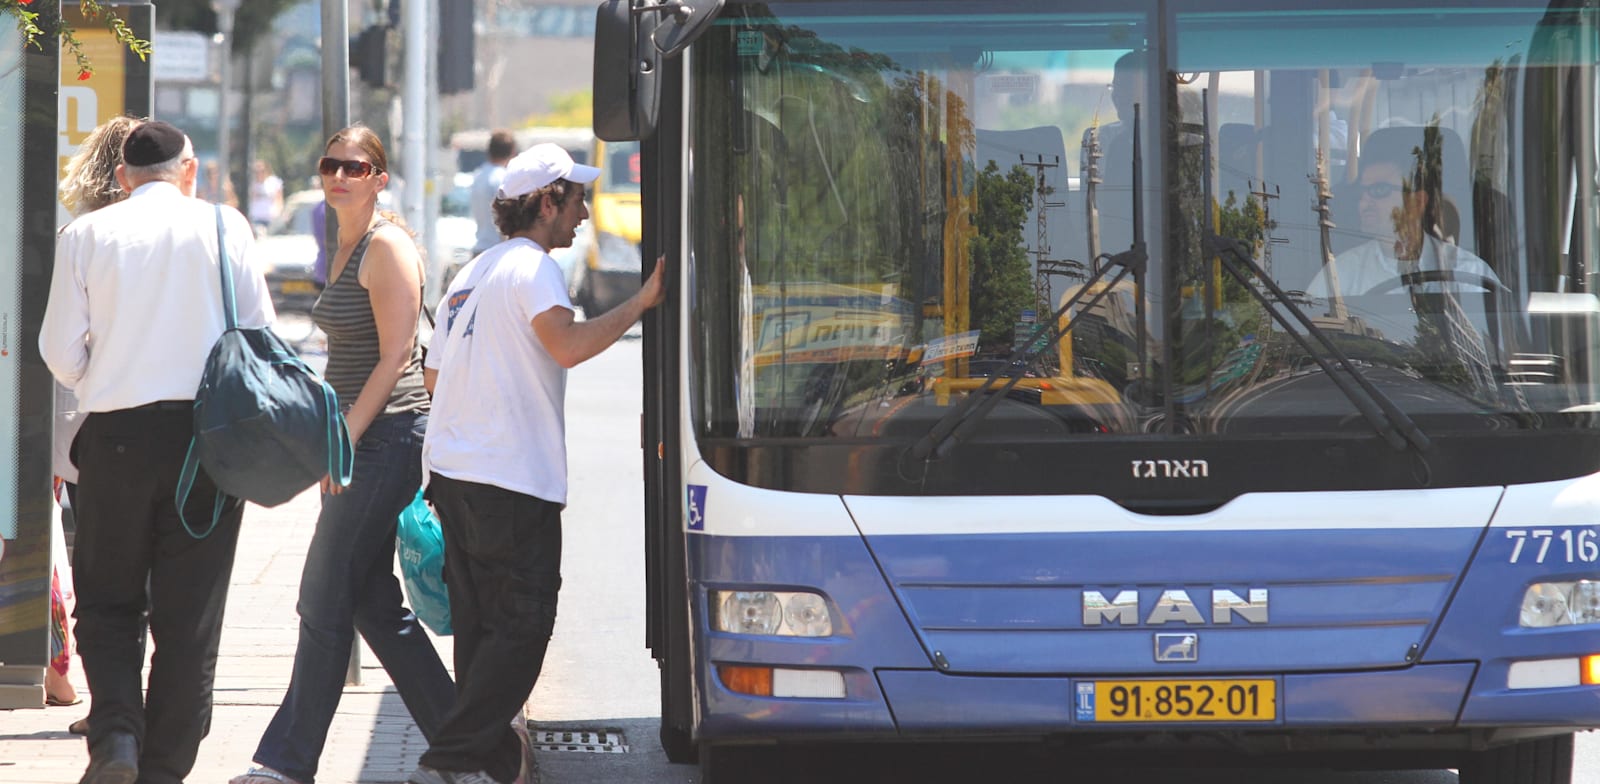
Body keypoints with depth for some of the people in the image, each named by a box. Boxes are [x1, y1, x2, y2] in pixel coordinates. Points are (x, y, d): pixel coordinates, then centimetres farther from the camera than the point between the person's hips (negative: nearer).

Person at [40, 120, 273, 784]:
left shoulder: (85, 235, 0)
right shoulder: (223, 227, 0)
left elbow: (61, 351, 0)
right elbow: (260, 331, 0)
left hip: (115, 432, 0)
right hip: (208, 430, 0)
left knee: (107, 600, 13)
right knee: (190, 615, 7)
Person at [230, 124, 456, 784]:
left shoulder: (388, 246, -12)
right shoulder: (346, 248, 17)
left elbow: (395, 355, -17)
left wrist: (345, 437, -19)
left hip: (386, 435, -10)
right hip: (361, 439, 10)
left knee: (327, 600, -7)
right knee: (375, 603, 10)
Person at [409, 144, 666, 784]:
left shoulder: (470, 275, 20)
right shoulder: (533, 267, -9)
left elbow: (435, 377, 25)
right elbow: (567, 344, -25)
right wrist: (641, 303, -18)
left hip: (451, 468, 9)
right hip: (512, 478, -9)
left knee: (481, 628, 11)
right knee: (521, 627, -7)